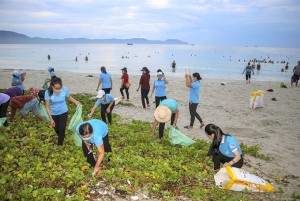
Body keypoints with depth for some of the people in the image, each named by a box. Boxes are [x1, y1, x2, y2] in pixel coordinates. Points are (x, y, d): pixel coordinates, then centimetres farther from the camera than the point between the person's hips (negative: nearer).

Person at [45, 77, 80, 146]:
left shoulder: (64, 89, -24)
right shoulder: (48, 92, -27)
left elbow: (69, 97, -1)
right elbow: (47, 106, -18)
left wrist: (75, 101, -19)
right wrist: (51, 119, -19)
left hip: (63, 112, 0)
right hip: (53, 113, 1)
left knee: (62, 129, -3)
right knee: (56, 129, 18)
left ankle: (60, 145, 17)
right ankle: (61, 137, 51)